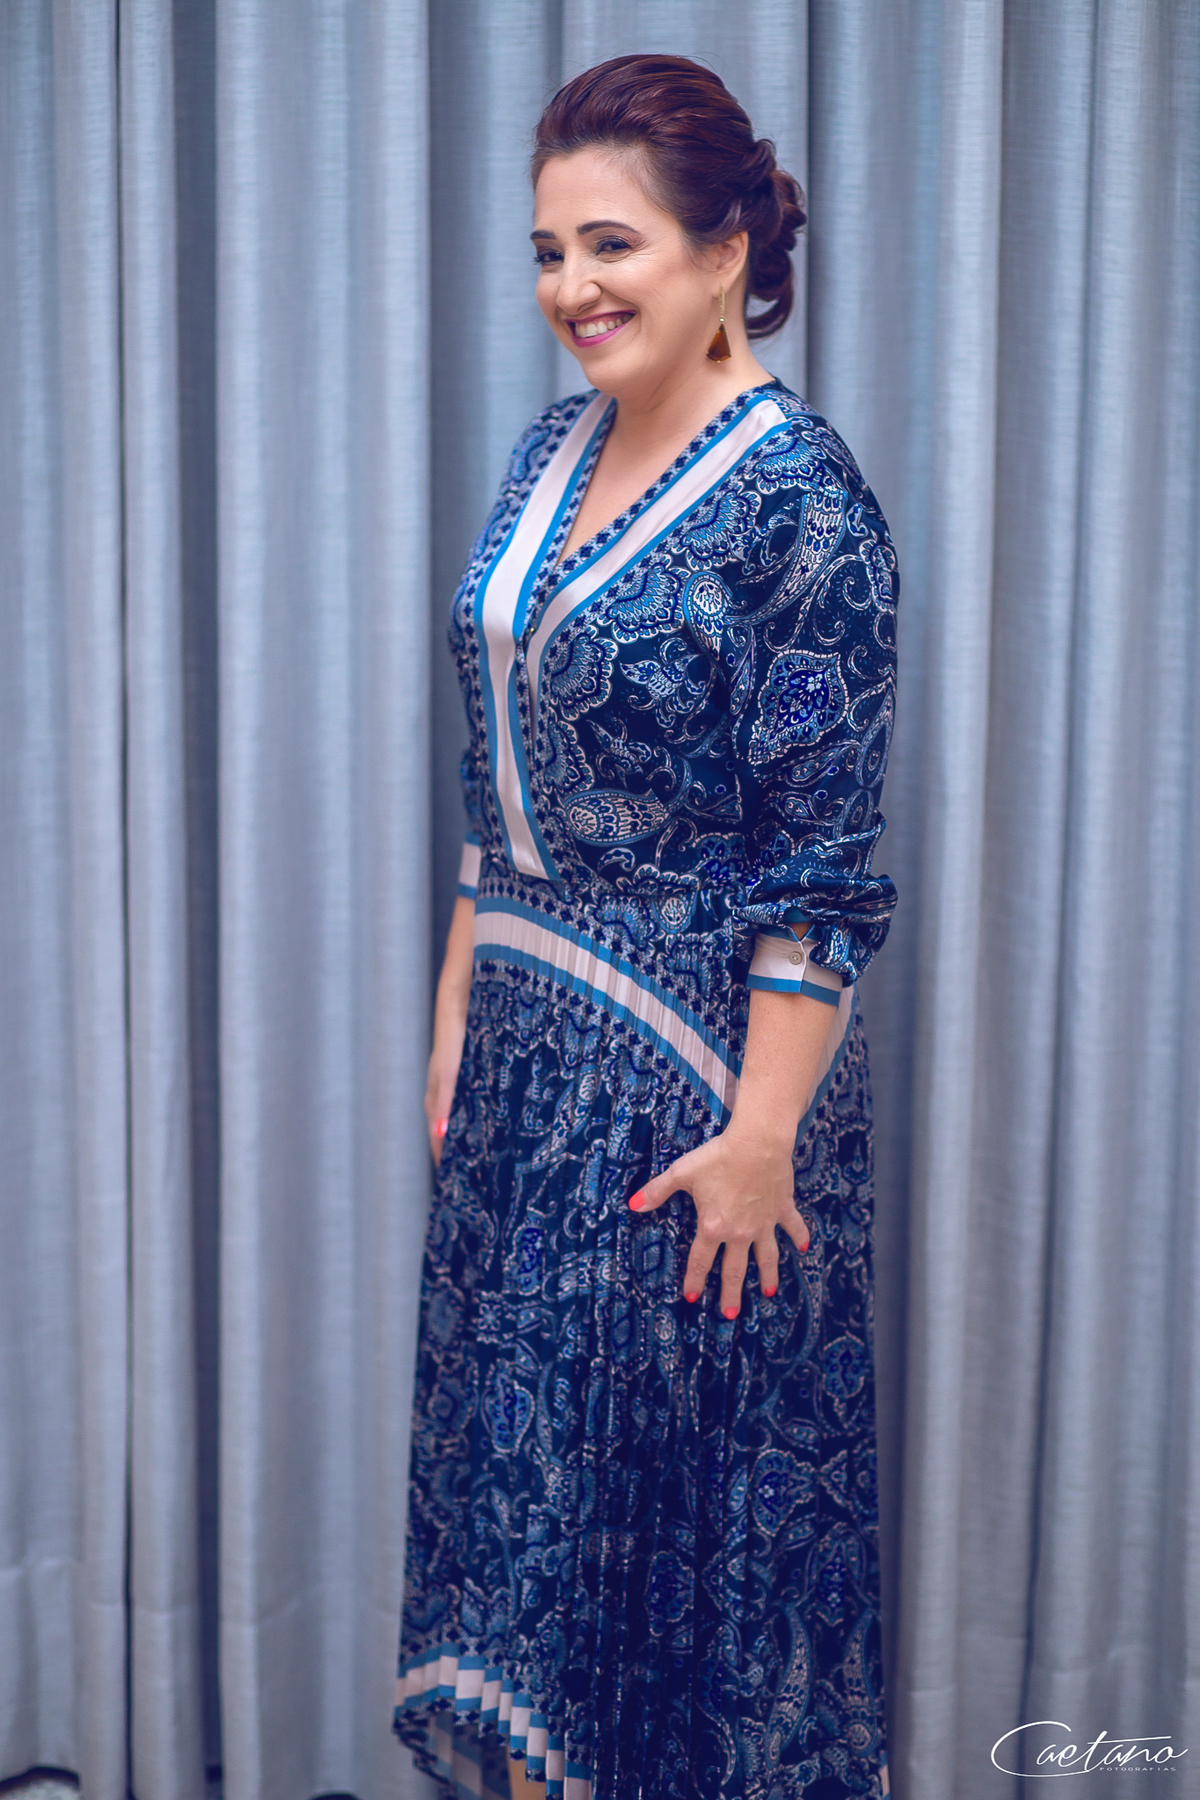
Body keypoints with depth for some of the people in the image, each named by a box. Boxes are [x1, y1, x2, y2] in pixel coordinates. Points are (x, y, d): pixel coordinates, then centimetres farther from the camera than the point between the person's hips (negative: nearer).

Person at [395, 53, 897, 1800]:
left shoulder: (798, 496, -15)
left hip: (700, 1059, -7)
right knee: (513, 1436, 15)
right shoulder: (553, 450, 8)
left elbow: (823, 862, -17)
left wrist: (762, 1133, -18)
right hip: (533, 1042, 7)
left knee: (676, 1452, 7)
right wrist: (459, 1008, 12)